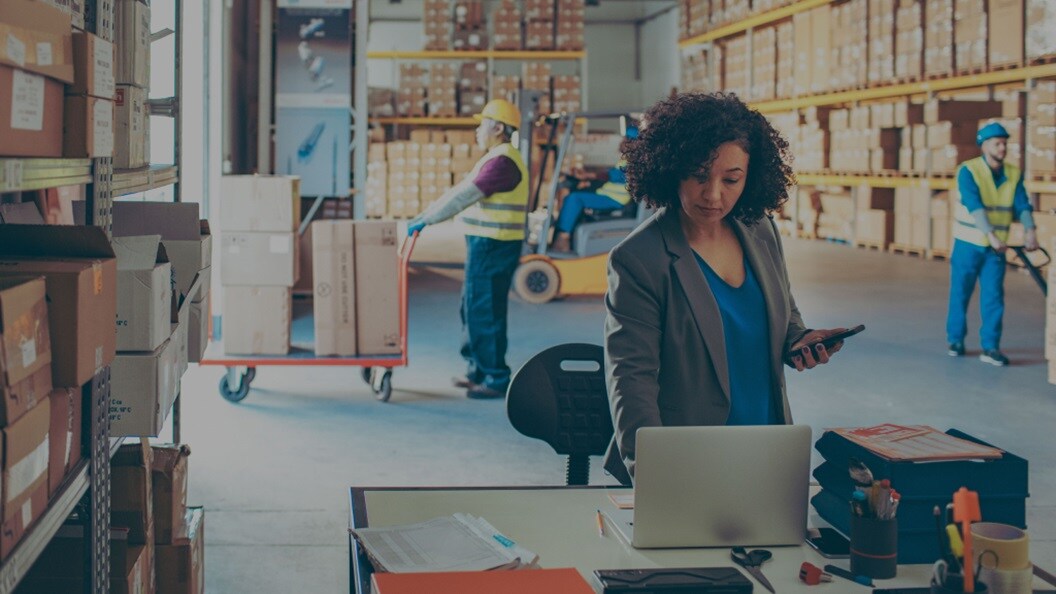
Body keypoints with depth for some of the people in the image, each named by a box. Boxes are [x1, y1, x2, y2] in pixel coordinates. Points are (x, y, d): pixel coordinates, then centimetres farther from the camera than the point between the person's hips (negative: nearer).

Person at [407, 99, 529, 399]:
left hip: (494, 247, -11)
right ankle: (478, 370, 25)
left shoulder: (502, 162, -17)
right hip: (485, 244, 11)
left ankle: (496, 379, 0)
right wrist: (424, 216, 17)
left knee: (485, 312, -6)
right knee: (472, 308, 16)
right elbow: (460, 191, 21)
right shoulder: (496, 159, 18)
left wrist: (425, 220, -17)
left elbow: (464, 197, -21)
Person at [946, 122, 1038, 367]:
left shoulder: (1014, 174, 2)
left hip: (996, 247, 3)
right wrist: (991, 235, -34)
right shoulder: (968, 171, -12)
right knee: (960, 293, 6)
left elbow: (1021, 205, -8)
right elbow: (974, 206, -23)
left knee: (994, 296, -1)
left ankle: (990, 347, 2)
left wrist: (1030, 230, -26)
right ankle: (955, 339, 21)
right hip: (968, 244, -3)